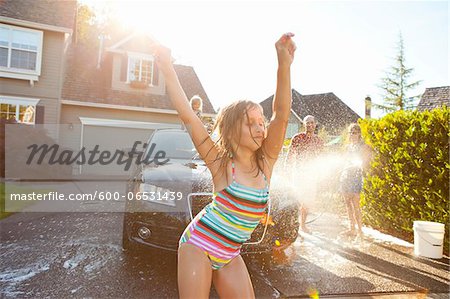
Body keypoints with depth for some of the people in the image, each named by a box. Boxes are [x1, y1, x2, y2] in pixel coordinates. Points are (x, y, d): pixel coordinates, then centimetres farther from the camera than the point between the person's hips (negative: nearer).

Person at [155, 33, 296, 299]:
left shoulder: (265, 164, -5)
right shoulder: (221, 164, -15)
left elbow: (282, 115, -17)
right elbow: (188, 116, -20)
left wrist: (284, 65, -25)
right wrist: (168, 70, -20)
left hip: (230, 255, 5)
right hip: (198, 246, -4)